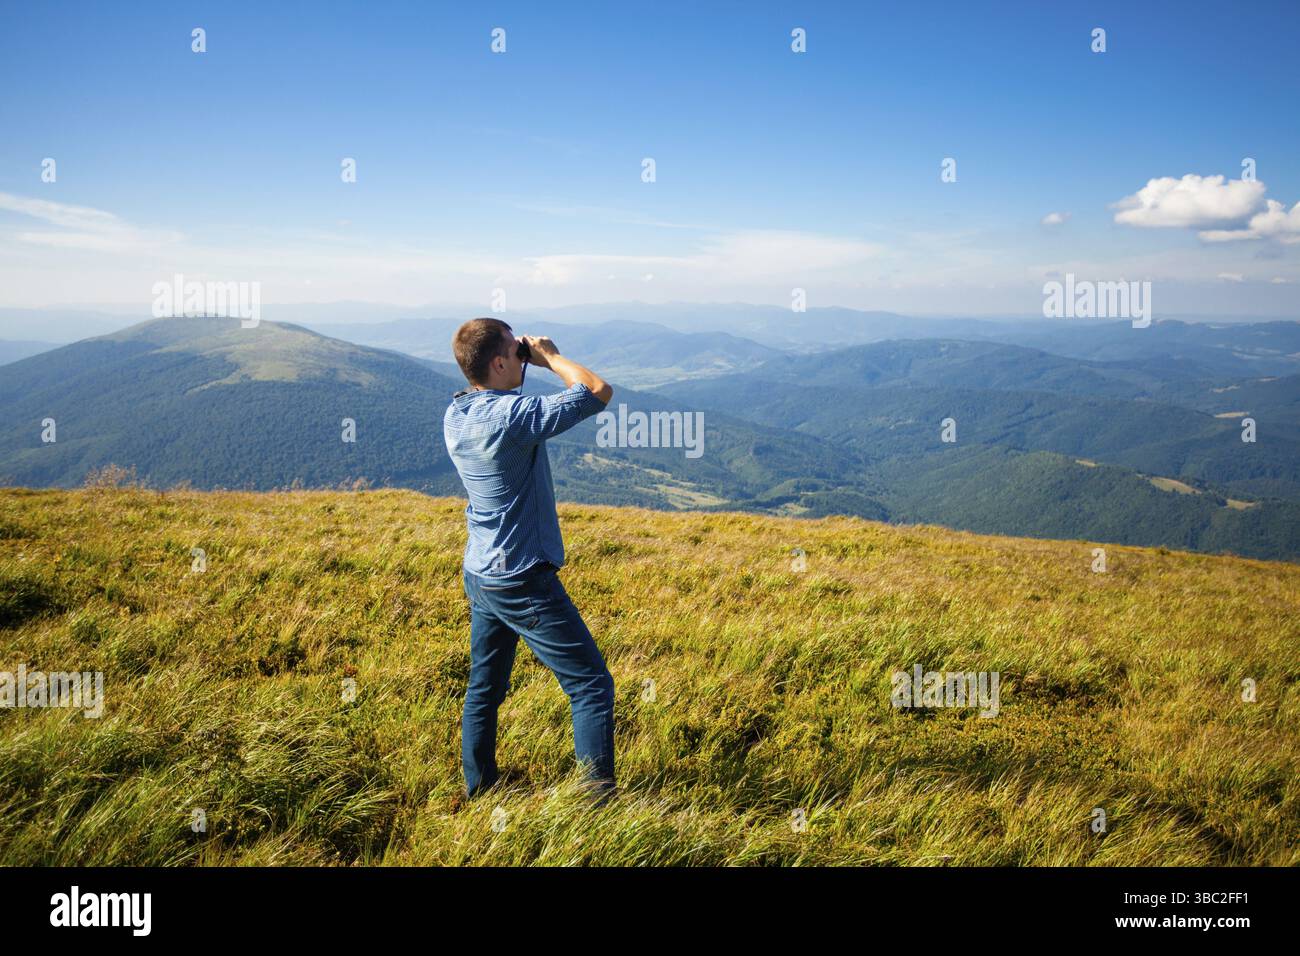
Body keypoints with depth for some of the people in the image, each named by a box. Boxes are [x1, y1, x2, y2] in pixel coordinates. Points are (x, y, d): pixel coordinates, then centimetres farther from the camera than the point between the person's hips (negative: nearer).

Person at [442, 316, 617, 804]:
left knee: (484, 687, 18)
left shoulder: (455, 415, 2)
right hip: (524, 581, -9)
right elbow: (599, 391, -20)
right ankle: (600, 798, 2)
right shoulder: (512, 415, -23)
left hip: (480, 575, 9)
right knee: (591, 684, 0)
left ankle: (477, 790, 29)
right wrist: (549, 356, -6)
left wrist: (532, 360, 9)